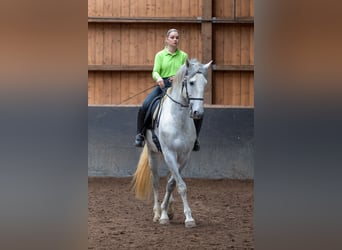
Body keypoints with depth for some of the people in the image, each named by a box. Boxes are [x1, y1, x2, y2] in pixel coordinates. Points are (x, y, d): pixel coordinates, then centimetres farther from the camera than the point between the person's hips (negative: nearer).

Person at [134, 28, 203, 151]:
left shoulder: (183, 56, 10)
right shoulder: (160, 55, 7)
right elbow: (155, 72, -4)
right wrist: (158, 78, -27)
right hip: (162, 86, -1)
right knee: (144, 107, -23)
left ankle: (194, 138, 1)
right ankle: (140, 134, -4)